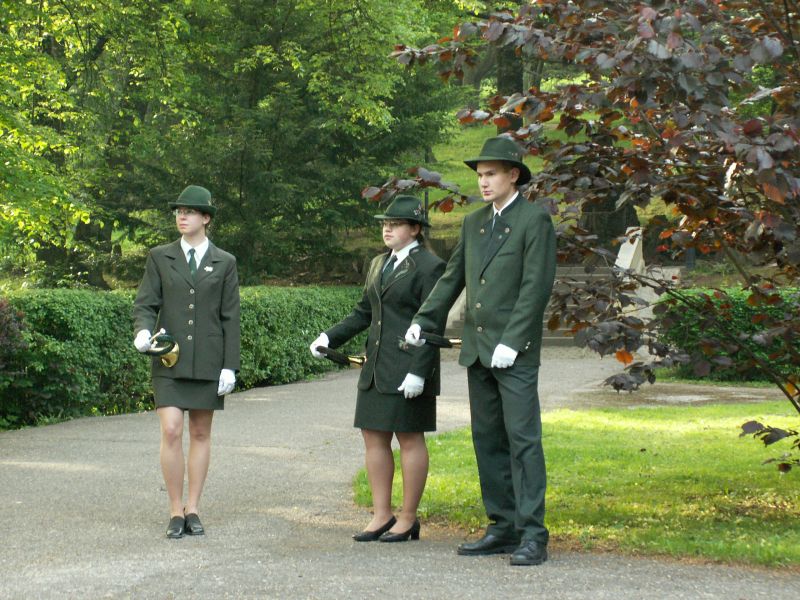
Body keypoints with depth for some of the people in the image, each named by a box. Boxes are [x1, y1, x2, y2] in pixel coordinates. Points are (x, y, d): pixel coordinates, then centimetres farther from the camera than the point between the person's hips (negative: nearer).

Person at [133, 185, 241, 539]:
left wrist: (230, 366, -2)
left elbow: (230, 318, 4)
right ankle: (175, 512, -1)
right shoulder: (160, 258, 7)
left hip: (208, 360, 1)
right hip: (170, 359, -1)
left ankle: (192, 510, 13)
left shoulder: (224, 263, 6)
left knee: (200, 434, 5)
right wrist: (143, 331, -19)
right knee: (171, 431, -10)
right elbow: (144, 304, 3)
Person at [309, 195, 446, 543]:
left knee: (409, 439, -1)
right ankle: (381, 516, 14)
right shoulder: (379, 264, 16)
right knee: (374, 437, 7)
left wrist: (418, 372, -19)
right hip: (377, 366, 8)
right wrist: (330, 337, 6)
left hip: (409, 367, -8)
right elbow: (364, 312, 19)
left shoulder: (430, 267, -9)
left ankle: (408, 520, 7)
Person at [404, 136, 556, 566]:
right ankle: (503, 529, 14)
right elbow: (453, 277, 20)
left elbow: (537, 286, -14)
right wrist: (423, 321, 11)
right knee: (488, 440, 9)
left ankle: (532, 536, -10)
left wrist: (511, 342, -19)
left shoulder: (535, 220, -8)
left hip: (515, 351, -7)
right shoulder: (474, 223, 14)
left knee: (523, 439, -10)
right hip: (477, 348, 8)